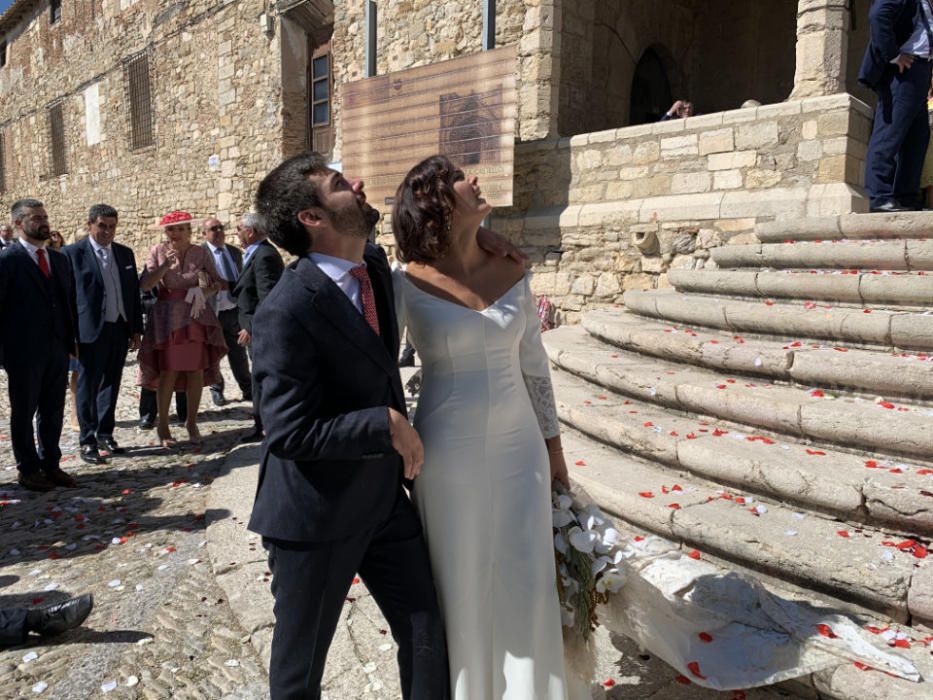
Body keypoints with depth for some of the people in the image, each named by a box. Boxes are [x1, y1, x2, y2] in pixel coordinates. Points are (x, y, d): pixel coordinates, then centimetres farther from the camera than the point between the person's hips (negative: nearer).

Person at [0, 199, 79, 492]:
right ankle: (28, 469, 21)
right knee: (24, 412, 9)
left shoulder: (60, 259, 11)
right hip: (24, 351, -5)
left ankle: (50, 464, 25)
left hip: (58, 348, 5)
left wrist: (74, 338, 9)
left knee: (53, 411, 12)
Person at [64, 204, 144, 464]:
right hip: (91, 331, -5)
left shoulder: (125, 253, 11)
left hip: (120, 329, 5)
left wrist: (136, 329, 10)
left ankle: (105, 435, 24)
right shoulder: (73, 253, -4)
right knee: (88, 387, 4)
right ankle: (88, 442, 14)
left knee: (111, 385, 12)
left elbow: (134, 293, 13)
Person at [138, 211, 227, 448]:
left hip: (197, 315, 2)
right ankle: (163, 425, 11)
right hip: (168, 316, -1)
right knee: (168, 372, -3)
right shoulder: (157, 252, 1)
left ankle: (191, 422, 19)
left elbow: (217, 283, 6)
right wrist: (165, 266, -19)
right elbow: (145, 286, -7)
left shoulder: (201, 253, 3)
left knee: (197, 371, 4)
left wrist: (204, 291, -14)